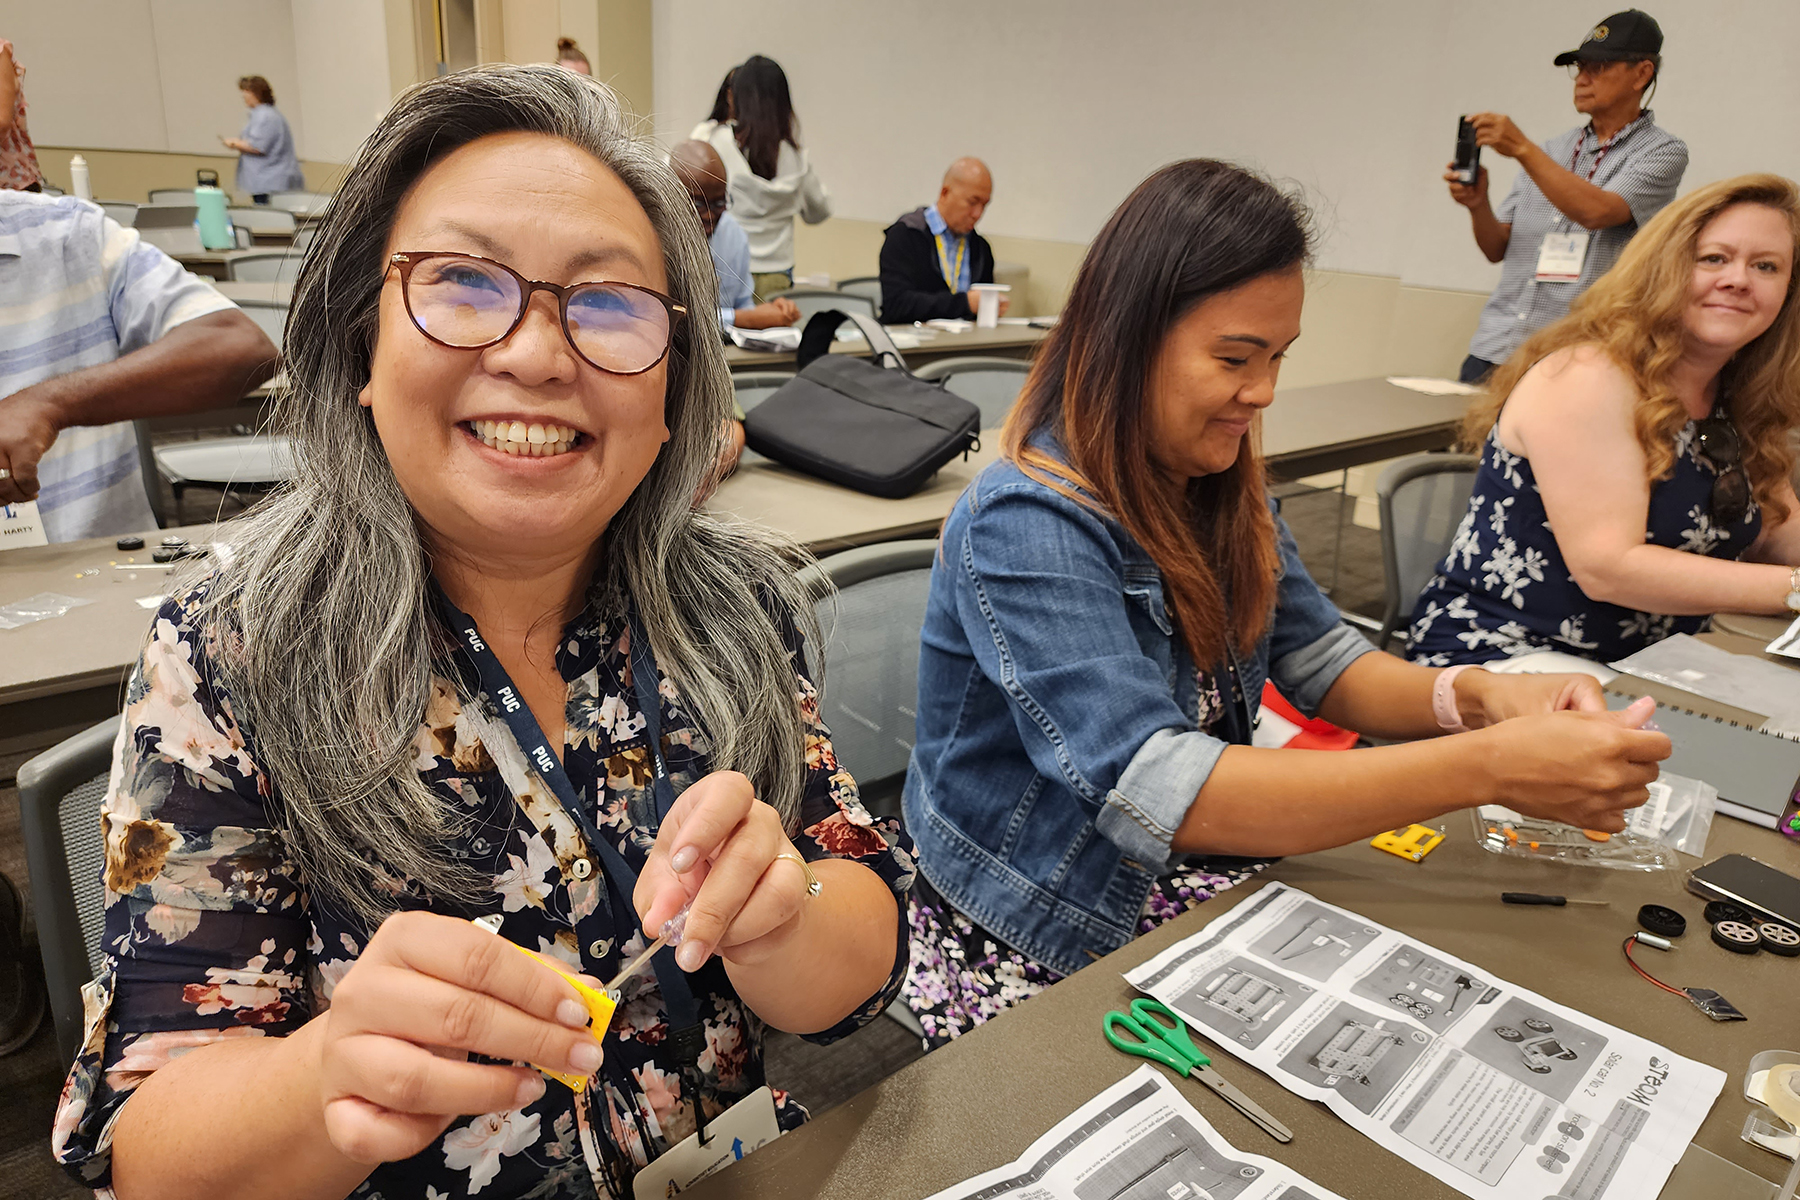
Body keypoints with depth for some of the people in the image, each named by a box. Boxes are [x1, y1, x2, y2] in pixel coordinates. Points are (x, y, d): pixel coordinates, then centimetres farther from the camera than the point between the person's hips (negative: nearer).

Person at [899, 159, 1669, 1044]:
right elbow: (1153, 790, -34)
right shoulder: (1023, 527, -25)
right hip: (1036, 956, -7)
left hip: (1197, 882, 7)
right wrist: (1486, 768, -35)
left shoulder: (1221, 488, 2)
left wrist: (1475, 696, -15)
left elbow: (1318, 660, 6)